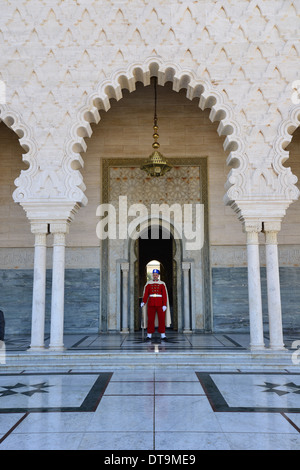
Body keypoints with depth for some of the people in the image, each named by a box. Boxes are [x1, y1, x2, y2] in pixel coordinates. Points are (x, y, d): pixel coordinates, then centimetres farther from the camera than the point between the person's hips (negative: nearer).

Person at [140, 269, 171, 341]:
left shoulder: (162, 284, 2)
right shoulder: (148, 284, 6)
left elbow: (165, 295, -2)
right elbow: (146, 294, 0)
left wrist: (165, 305, -11)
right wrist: (143, 302, -15)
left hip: (160, 304, -1)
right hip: (151, 304, 1)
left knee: (162, 319, 0)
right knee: (150, 319, 0)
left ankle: (163, 335, 8)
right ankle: (149, 335, 7)